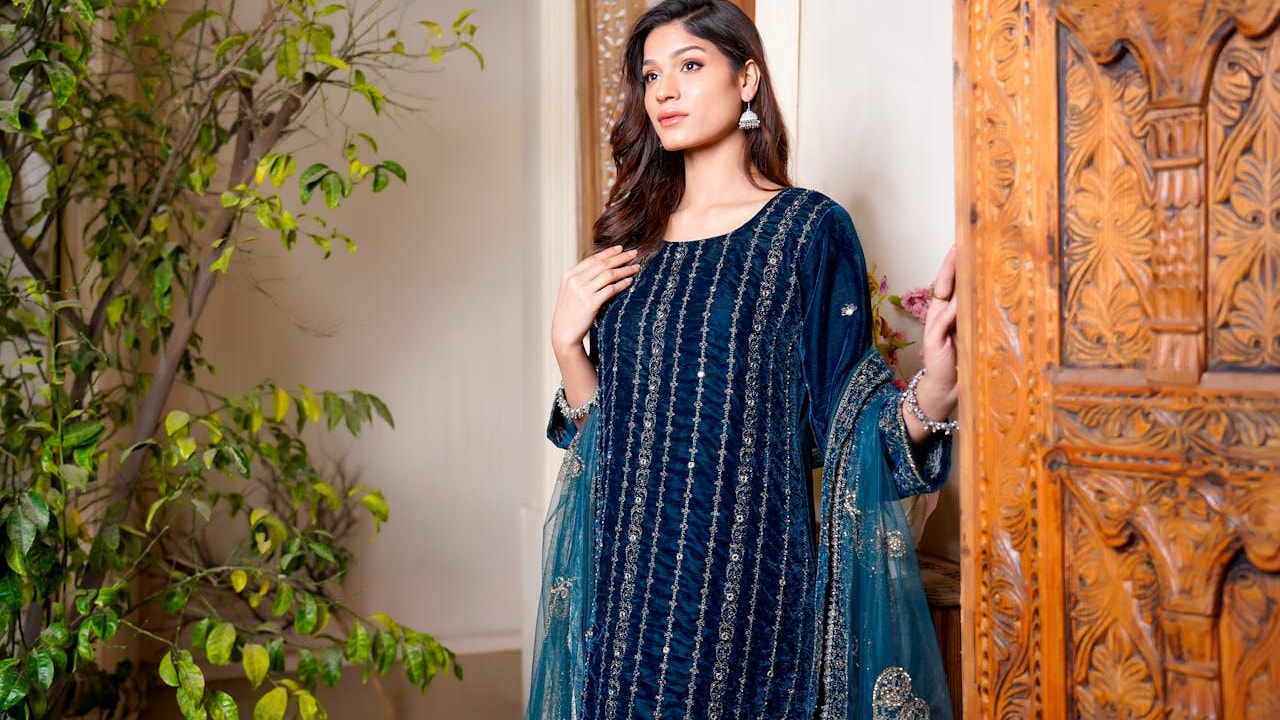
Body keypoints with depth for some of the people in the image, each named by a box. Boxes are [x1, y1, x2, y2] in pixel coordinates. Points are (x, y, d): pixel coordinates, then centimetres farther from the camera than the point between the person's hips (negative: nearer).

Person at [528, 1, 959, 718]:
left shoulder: (811, 227, -5)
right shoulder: (635, 239, 9)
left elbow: (841, 422, -10)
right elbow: (603, 424, 12)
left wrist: (933, 391, -28)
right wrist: (567, 342, -4)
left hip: (748, 572, -4)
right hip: (630, 572, 5)